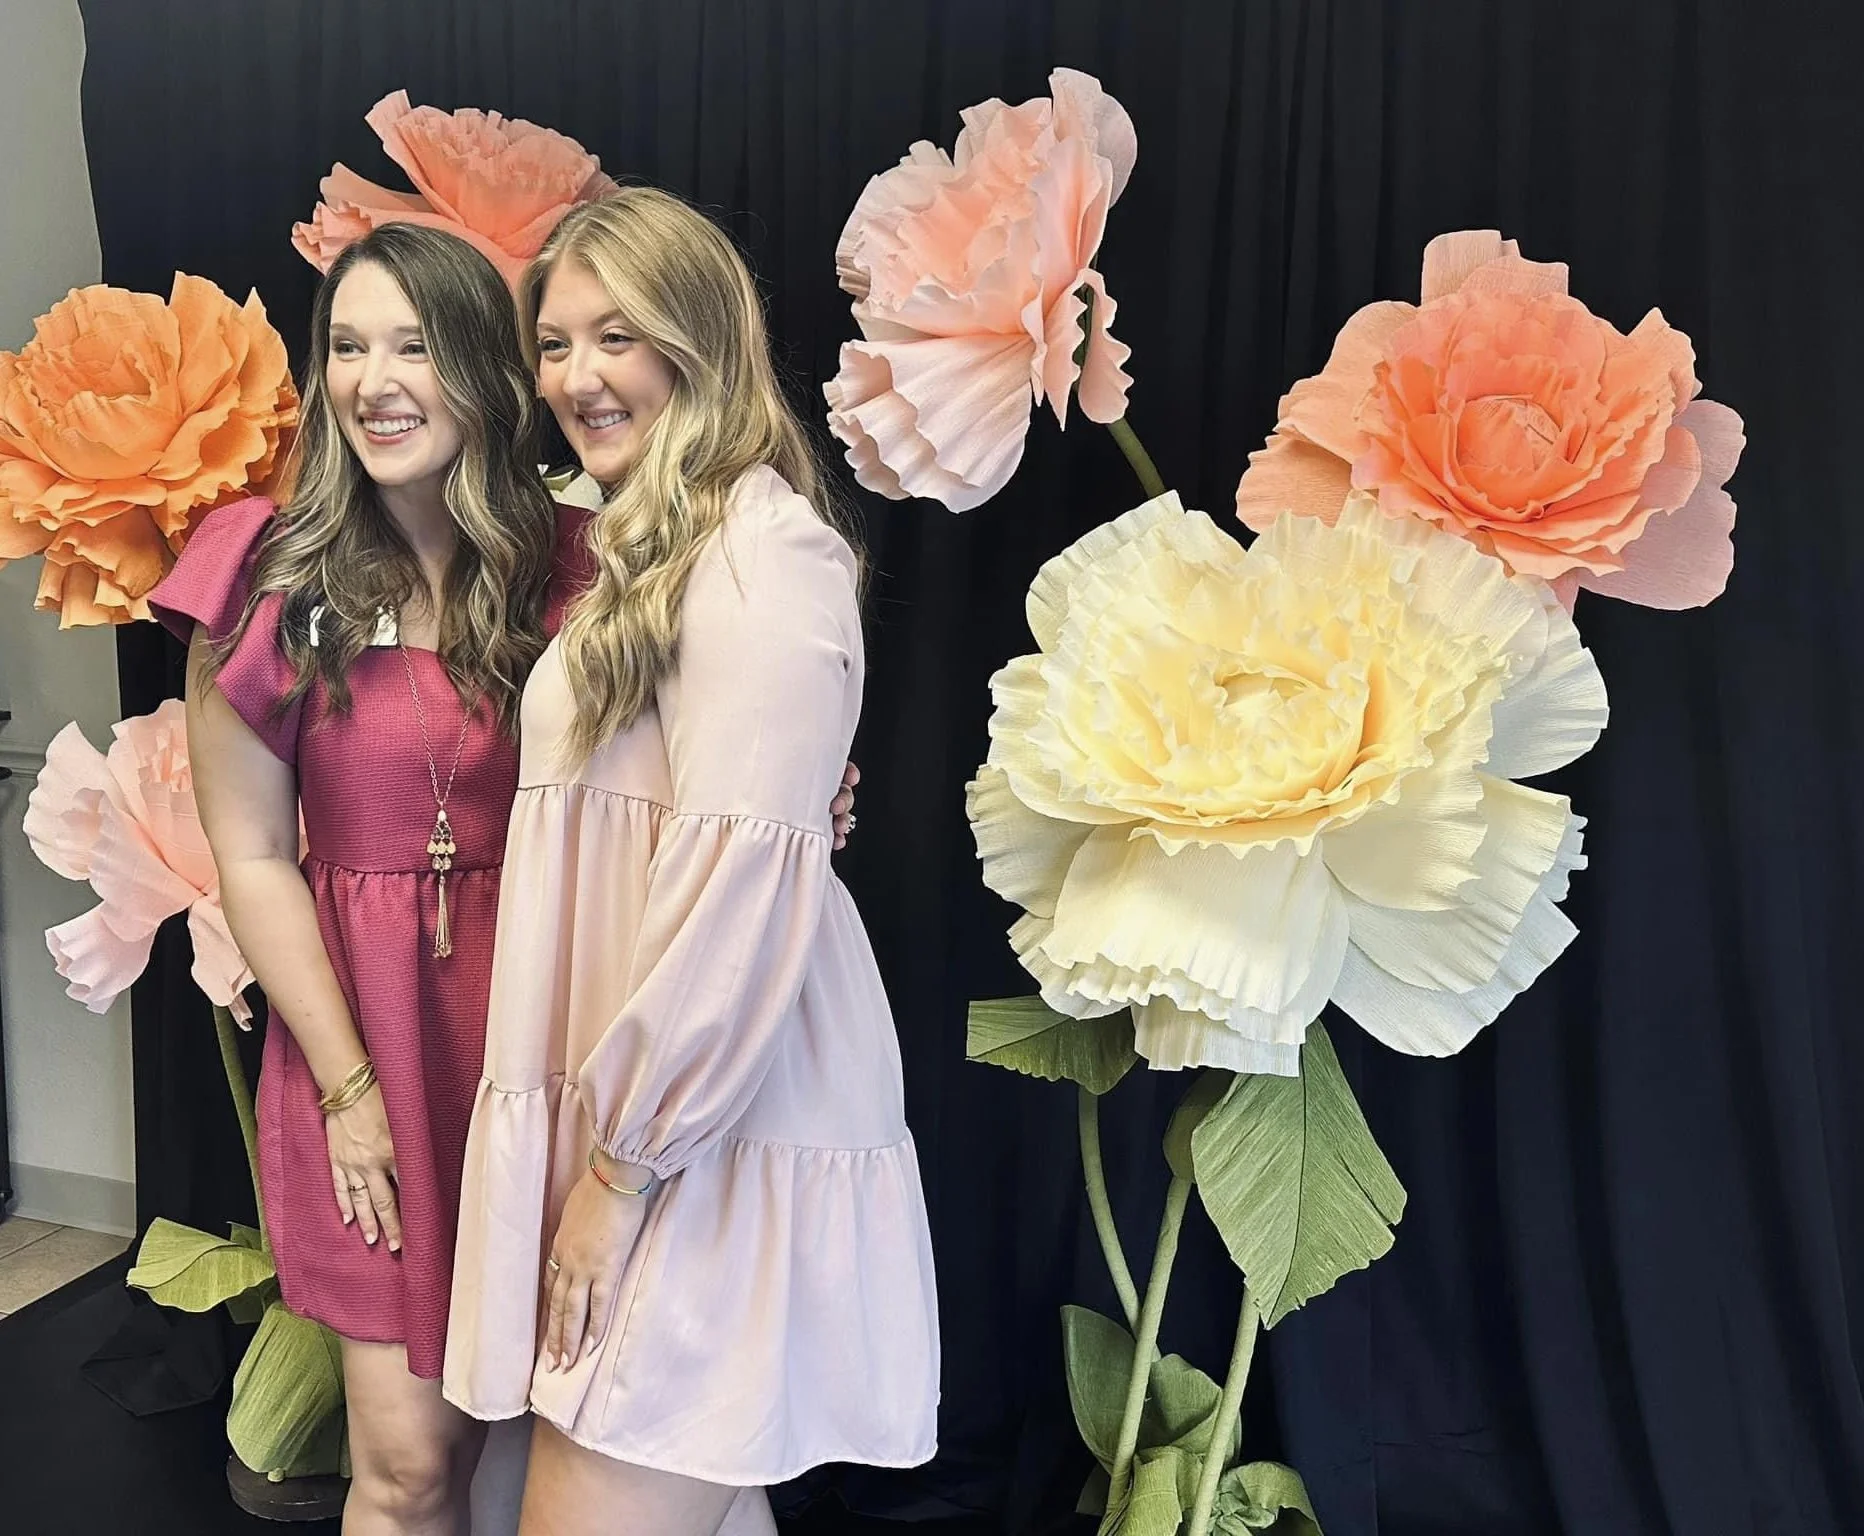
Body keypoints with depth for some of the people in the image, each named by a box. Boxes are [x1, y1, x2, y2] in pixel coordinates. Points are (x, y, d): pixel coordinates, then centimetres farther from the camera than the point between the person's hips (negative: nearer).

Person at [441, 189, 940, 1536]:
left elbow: (744, 883, -21)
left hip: (712, 1136, -9)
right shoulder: (644, 547, 17)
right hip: (627, 1117, 9)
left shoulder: (763, 550, -14)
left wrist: (623, 1156, -16)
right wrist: (598, 1137, 9)